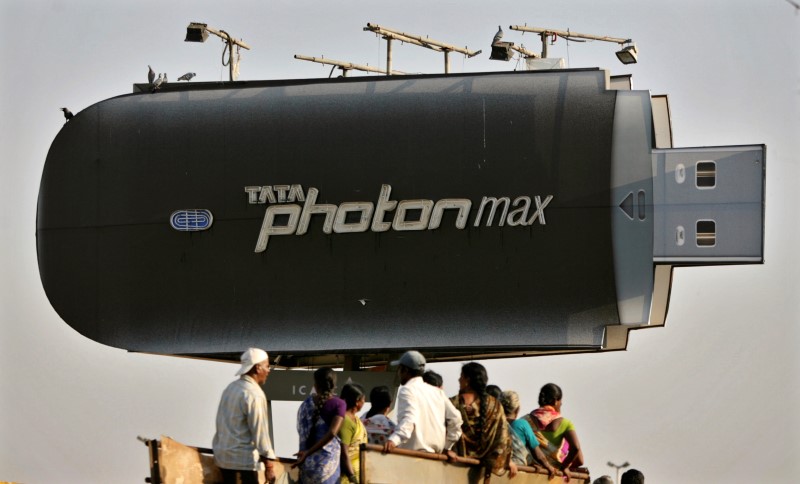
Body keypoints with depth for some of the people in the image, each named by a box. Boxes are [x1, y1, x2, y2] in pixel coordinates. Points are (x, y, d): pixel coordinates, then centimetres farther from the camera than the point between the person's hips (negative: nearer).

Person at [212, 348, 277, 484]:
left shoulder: (230, 388, 12)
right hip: (244, 458, -9)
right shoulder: (254, 394, -14)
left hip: (223, 454, 9)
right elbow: (260, 431, -17)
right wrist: (269, 465, -15)